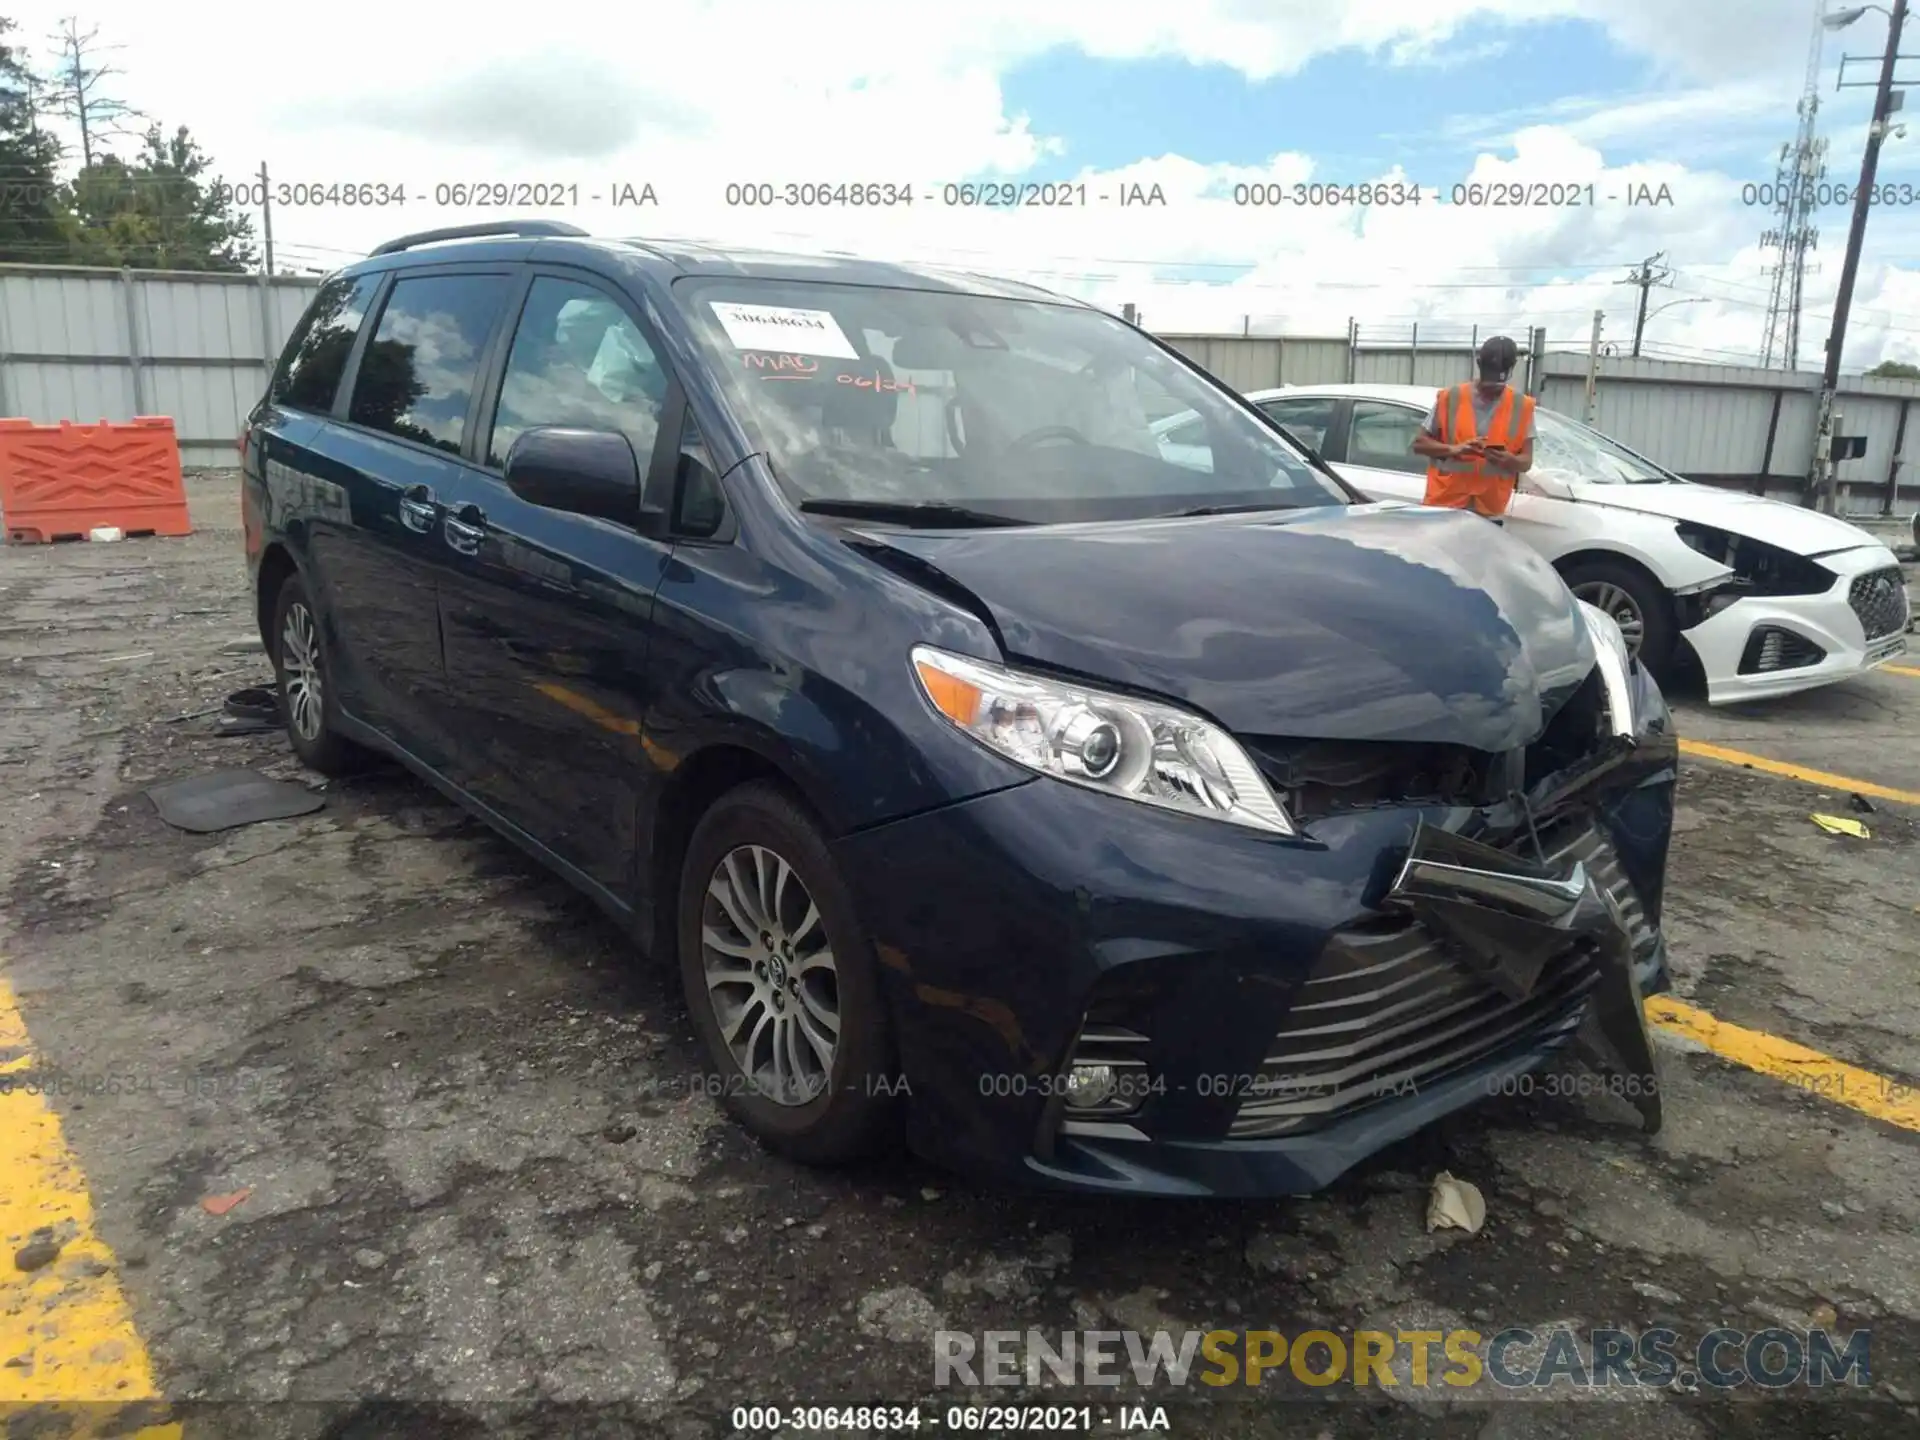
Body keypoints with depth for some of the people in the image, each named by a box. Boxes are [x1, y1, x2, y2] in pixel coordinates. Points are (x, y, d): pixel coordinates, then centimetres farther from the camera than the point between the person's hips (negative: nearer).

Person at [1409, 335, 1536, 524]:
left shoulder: (1521, 406, 3)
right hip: (1444, 506, -1)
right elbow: (1419, 444, 1)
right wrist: (1454, 449, -18)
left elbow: (1526, 461, 3)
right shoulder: (1451, 397, -1)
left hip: (1488, 514, 1)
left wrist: (1510, 460, -22)